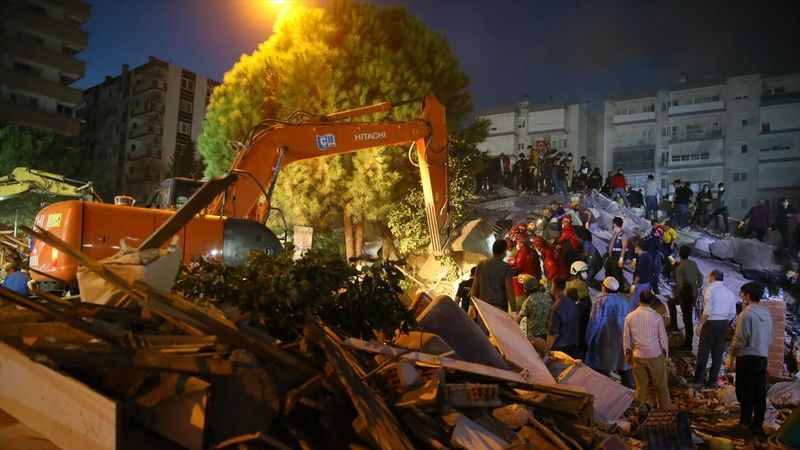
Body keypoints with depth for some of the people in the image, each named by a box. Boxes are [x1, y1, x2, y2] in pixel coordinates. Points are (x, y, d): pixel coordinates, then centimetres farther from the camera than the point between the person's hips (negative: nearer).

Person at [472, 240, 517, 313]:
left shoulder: (481, 264, 6)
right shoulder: (506, 267, -7)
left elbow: (475, 286, 10)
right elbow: (509, 290, -11)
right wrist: (514, 311, -8)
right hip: (499, 307, -4)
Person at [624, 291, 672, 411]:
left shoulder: (630, 317, -6)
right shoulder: (656, 316, -11)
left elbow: (626, 338, 2)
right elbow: (663, 337, -4)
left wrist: (628, 353, 16)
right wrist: (665, 354, 9)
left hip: (638, 356, 1)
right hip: (655, 355, -1)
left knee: (641, 385, 13)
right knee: (660, 384, 15)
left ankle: (640, 409, 21)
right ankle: (666, 408, 26)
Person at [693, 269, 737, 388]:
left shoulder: (710, 289, -8)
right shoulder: (730, 292, 11)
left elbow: (707, 310, -17)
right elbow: (732, 313, 10)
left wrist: (700, 325, -13)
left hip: (711, 323, -6)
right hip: (724, 324, 6)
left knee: (703, 352, 3)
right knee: (717, 353, 12)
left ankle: (698, 379, 9)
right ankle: (712, 381, 18)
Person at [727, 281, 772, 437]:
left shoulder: (746, 314, -16)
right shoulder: (767, 314, 5)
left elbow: (739, 340, -15)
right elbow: (770, 338, 12)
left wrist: (731, 358, -5)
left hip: (747, 357, -6)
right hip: (762, 357, 6)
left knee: (745, 391, 6)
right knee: (759, 392, 10)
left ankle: (746, 421, 16)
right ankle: (757, 424, 17)